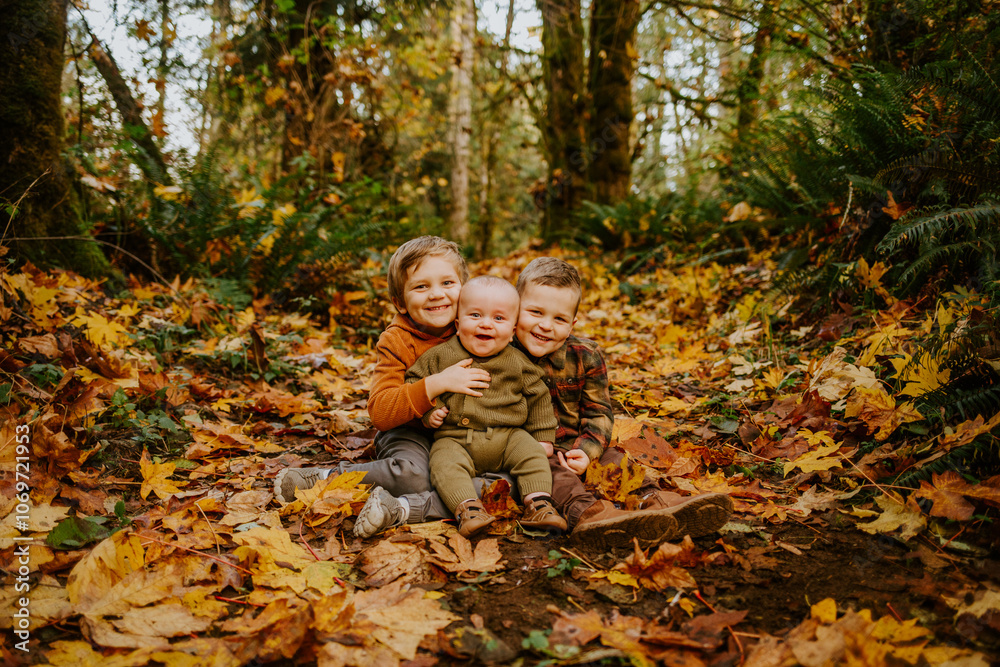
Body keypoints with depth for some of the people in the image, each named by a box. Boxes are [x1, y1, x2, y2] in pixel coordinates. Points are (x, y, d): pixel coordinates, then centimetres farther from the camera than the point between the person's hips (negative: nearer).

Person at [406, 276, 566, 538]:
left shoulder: (518, 363, 3)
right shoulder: (441, 356, 0)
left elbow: (537, 397, 12)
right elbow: (414, 382, 10)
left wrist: (543, 437, 10)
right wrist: (426, 410, -6)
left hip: (507, 436, 1)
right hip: (455, 439, -1)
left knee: (532, 453, -20)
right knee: (445, 464, -28)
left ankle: (538, 505, -18)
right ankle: (469, 509, -36)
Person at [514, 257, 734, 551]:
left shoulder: (585, 356, 2)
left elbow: (599, 413, 4)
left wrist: (586, 450, -14)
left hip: (576, 447, 5)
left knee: (612, 459, -19)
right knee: (550, 470, -33)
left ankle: (652, 500, -40)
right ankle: (580, 511, -60)